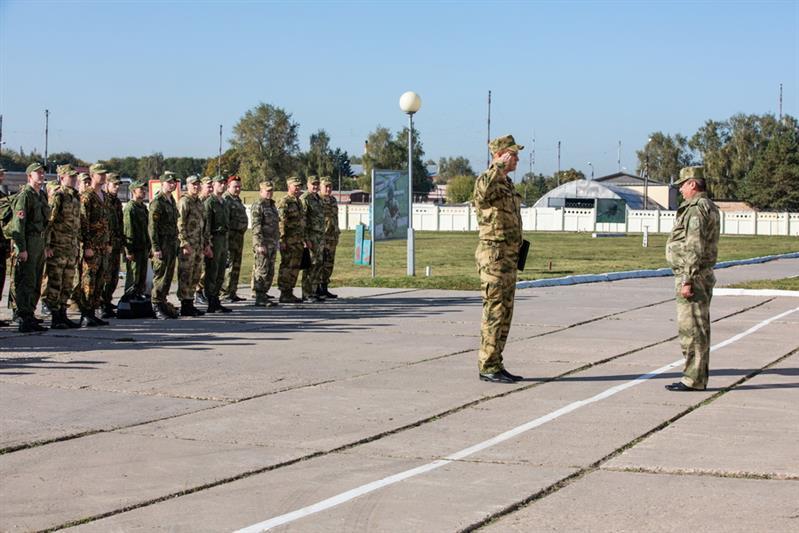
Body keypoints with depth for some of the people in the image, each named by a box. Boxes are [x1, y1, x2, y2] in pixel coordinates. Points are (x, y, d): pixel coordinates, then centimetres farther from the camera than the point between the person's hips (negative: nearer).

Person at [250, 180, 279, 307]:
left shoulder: (272, 205, 18)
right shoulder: (257, 206, -10)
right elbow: (256, 226, -17)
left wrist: (277, 241, 21)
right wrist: (260, 244, -22)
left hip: (272, 244, 9)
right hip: (263, 244, -9)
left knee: (270, 272, 11)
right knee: (261, 271, -9)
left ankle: (263, 294, 20)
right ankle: (259, 299, -8)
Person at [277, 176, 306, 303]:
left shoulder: (299, 201, 17)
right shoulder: (284, 202, -11)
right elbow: (281, 222, -16)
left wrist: (304, 239, 22)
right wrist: (282, 240, -21)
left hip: (298, 240, 9)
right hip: (288, 240, -9)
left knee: (295, 267, 10)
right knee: (286, 267, -6)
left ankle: (290, 293, 17)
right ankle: (283, 294, -3)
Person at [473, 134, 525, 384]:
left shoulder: (507, 184, 18)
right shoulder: (487, 180, -13)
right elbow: (483, 192, -41)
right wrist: (499, 165, -31)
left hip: (508, 257, 9)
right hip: (494, 255, -9)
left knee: (504, 313, 10)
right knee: (494, 312, -7)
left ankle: (494, 365, 15)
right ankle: (488, 368, -3)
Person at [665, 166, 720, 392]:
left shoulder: (696, 209, -16)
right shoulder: (710, 208, 17)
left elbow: (694, 248, -22)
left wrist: (687, 280, -22)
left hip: (691, 275, -11)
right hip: (705, 275, 11)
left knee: (690, 328, -7)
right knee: (699, 329, 13)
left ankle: (692, 379, -6)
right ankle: (698, 377, 18)